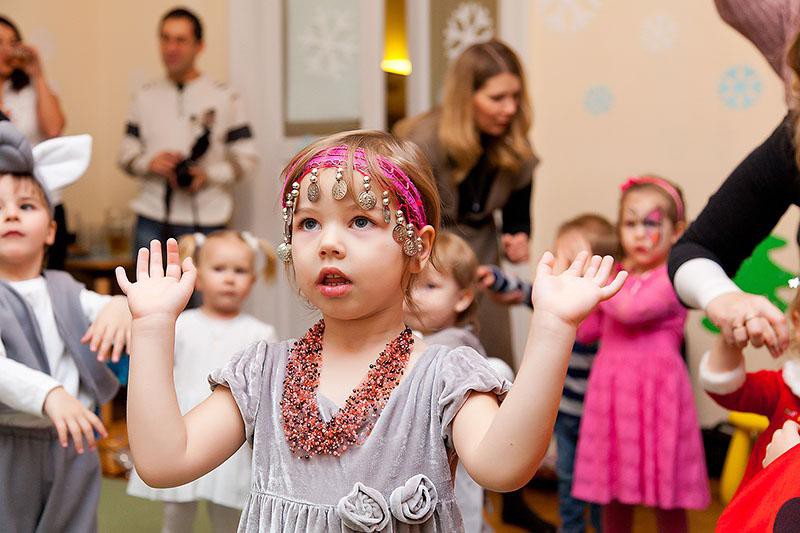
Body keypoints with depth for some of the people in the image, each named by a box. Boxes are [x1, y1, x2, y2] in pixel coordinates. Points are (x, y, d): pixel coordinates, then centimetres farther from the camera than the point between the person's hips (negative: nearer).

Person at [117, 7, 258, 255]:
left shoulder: (224, 98, 4)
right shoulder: (145, 97, 13)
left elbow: (247, 157, 2)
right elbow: (126, 154, 15)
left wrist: (209, 175, -14)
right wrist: (150, 162, -7)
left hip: (203, 223, -3)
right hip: (151, 221, 3)